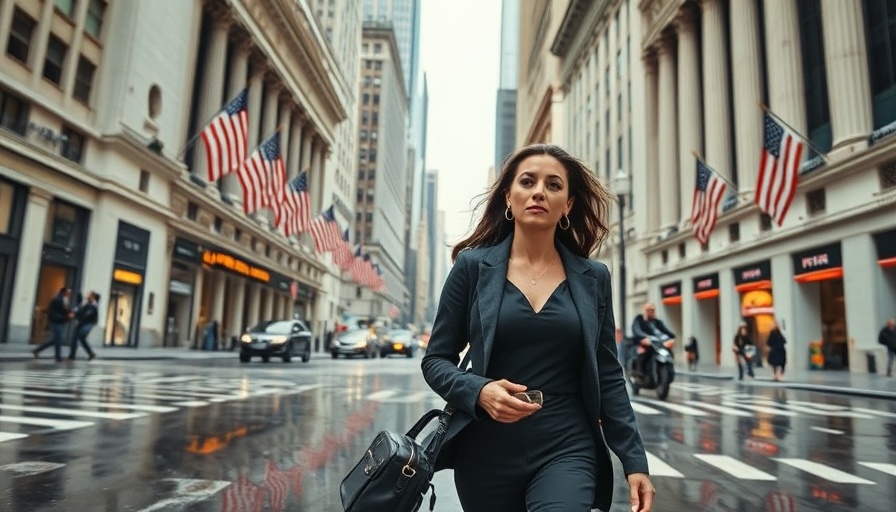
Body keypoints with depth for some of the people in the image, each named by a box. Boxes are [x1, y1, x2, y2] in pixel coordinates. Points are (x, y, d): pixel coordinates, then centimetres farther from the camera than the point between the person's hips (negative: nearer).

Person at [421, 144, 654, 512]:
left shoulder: (593, 277, 4)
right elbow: (436, 360, 0)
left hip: (568, 449, 1)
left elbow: (608, 376, 7)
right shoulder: (473, 265, -2)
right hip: (487, 452, 0)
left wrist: (634, 460, 3)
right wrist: (479, 392, -19)